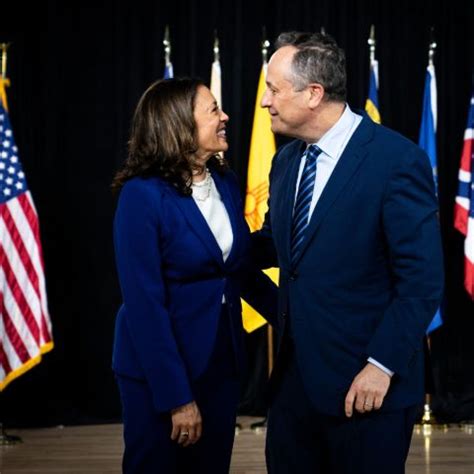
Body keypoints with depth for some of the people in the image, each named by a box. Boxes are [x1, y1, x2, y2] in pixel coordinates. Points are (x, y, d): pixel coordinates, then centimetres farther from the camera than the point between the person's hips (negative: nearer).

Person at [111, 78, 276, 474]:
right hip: (159, 367, -6)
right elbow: (144, 303, -19)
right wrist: (176, 396, -20)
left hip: (221, 361, 6)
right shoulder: (143, 195, -17)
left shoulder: (225, 182, 2)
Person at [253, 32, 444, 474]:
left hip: (363, 382, -7)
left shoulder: (397, 160, -14)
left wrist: (382, 366, -20)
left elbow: (421, 280, -16)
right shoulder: (286, 160, 9)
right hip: (294, 375, 7)